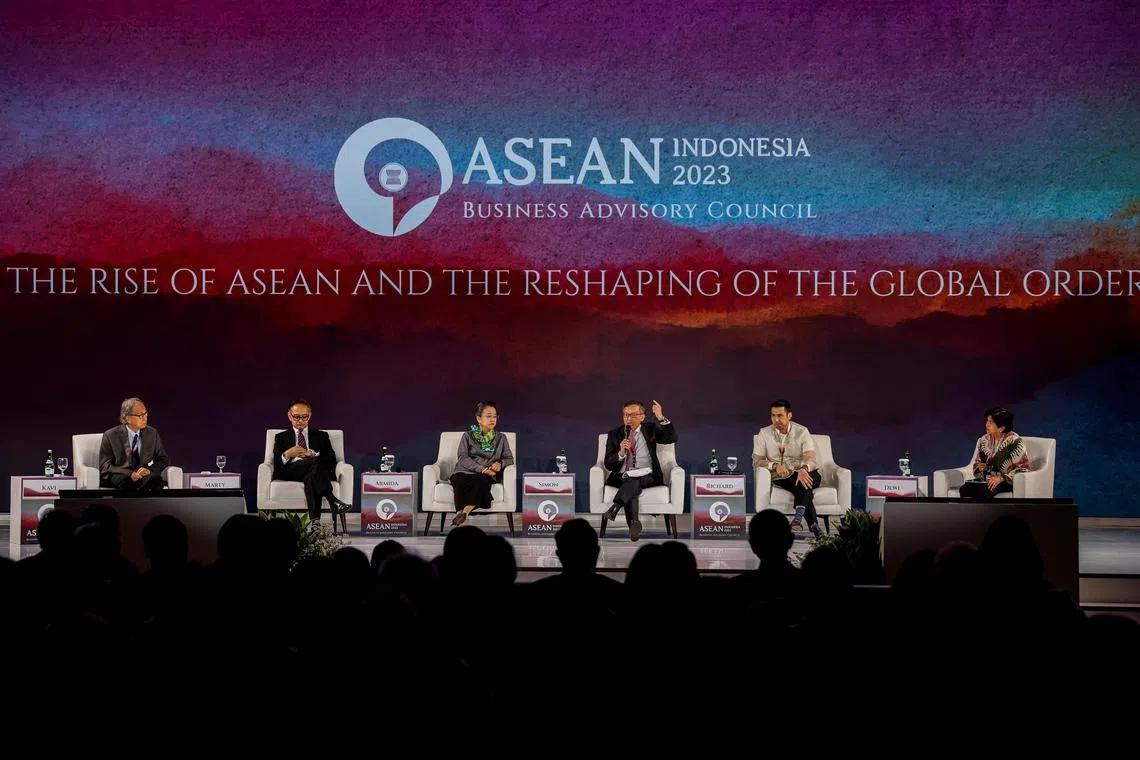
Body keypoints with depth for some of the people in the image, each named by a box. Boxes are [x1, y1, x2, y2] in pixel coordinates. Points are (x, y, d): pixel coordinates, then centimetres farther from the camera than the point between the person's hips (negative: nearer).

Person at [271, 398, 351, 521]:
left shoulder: (321, 436, 26)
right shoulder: (281, 437, 26)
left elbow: (331, 460, 10)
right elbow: (276, 464, 12)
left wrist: (311, 454, -6)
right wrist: (287, 455, -10)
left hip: (318, 470, 1)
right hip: (291, 472, -1)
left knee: (311, 477, -40)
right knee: (317, 461, -36)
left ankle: (314, 520, -60)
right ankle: (333, 501, -54)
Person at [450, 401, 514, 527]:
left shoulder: (501, 438, 21)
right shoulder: (468, 436, 14)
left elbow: (510, 459, 17)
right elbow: (462, 458, 1)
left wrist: (500, 463, -8)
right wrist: (482, 469, -13)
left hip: (486, 476, 1)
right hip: (465, 472, -1)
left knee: (482, 480, -38)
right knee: (459, 480, -38)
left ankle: (465, 511, -54)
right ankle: (460, 522, -52)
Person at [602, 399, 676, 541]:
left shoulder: (650, 429, 12)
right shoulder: (614, 434, 12)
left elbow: (672, 438, -4)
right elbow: (608, 464, 6)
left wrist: (661, 418, -15)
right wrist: (621, 453, -14)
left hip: (647, 476, 0)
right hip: (623, 476, 0)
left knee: (633, 482, -34)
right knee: (632, 486, -33)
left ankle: (615, 507, -51)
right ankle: (634, 523, -45)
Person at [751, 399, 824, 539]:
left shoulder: (802, 432, -3)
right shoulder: (765, 433, 1)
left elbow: (810, 458, -15)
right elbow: (756, 461, -3)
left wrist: (804, 469, -40)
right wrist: (775, 465, -24)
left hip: (806, 473, 0)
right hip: (781, 479, 0)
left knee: (803, 481, -37)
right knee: (803, 488, -33)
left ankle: (798, 518, -49)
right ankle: (814, 526, -38)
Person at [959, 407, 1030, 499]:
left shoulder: (1014, 441, -6)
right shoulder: (983, 440, 12)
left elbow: (1023, 468, -11)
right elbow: (976, 463, 23)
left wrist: (1002, 478, -22)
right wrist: (981, 468, -2)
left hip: (1007, 481, -6)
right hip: (986, 479, 6)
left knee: (983, 490, -36)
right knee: (965, 489, -26)